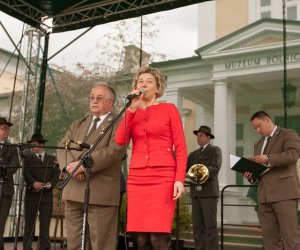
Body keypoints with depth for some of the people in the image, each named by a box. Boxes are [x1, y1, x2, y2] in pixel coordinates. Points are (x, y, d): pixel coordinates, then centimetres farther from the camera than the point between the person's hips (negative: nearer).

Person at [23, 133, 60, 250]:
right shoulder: (28, 158, 9)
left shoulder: (52, 159, 12)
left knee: (45, 223, 2)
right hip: (31, 195, 0)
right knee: (29, 223, 4)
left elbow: (56, 174, 3)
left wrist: (51, 184, -16)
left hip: (47, 195, 1)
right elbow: (26, 174, -5)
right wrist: (33, 183, -23)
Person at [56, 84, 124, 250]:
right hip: (73, 190, 6)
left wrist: (83, 164, -18)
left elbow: (114, 151, -15)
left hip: (101, 191, -6)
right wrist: (69, 165, -11)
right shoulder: (78, 124, 22)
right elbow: (62, 146, 10)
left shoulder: (118, 124, 1)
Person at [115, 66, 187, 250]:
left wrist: (180, 179, -11)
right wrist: (132, 108, -1)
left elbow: (181, 147, 1)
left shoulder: (169, 109, 7)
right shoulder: (131, 113, 16)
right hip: (137, 179, 3)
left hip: (163, 178, -3)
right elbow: (120, 142, 0)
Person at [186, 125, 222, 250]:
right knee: (197, 227, 4)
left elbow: (215, 168, -13)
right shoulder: (193, 154, 22)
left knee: (210, 226, -7)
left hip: (209, 192, -6)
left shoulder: (215, 150, 4)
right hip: (195, 193, 6)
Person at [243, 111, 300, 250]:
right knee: (269, 239, 4)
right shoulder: (258, 144, 24)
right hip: (264, 196, 7)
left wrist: (268, 158, -21)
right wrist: (250, 174, 5)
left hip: (284, 192, -6)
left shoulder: (288, 134, 3)